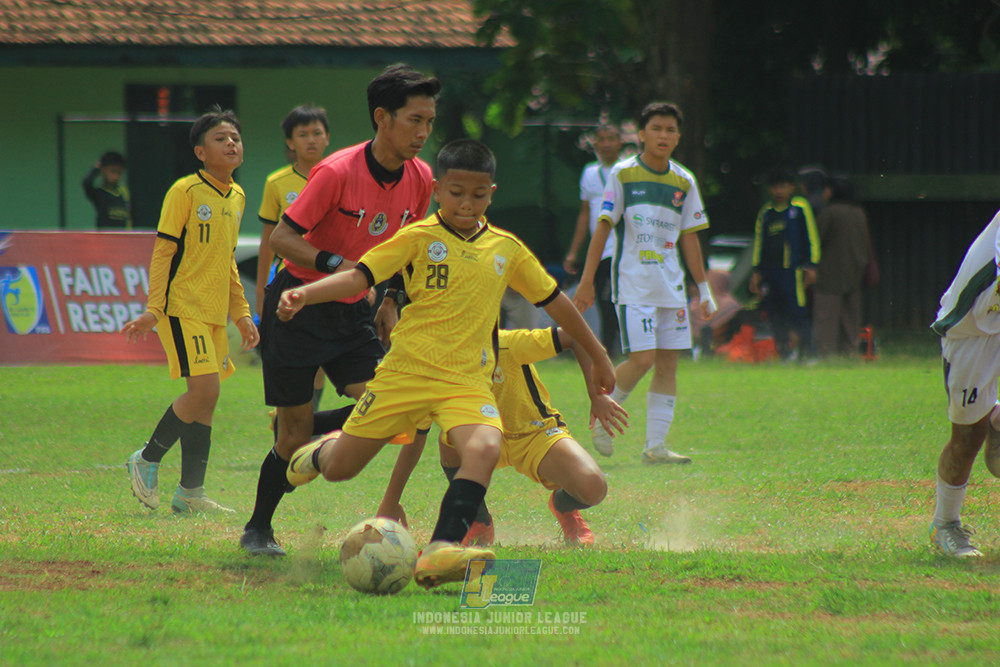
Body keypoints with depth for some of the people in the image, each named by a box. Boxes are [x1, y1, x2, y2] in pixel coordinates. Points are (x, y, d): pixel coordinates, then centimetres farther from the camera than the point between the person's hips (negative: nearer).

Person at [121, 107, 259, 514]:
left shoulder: (237, 197, 13)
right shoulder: (185, 191, -9)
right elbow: (163, 252, -10)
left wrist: (241, 313, 22)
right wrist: (153, 309, -17)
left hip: (215, 312, 8)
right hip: (183, 307, -8)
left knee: (206, 398, 6)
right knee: (204, 388, -17)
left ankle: (190, 494, 12)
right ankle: (147, 461, 1)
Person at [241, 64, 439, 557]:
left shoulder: (419, 179, -2)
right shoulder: (337, 172, -21)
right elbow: (282, 236, -18)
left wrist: (390, 300, 10)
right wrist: (338, 265, -30)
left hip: (352, 313, 6)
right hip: (299, 307, -6)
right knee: (296, 430, -2)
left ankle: (294, 442, 12)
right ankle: (257, 530, 18)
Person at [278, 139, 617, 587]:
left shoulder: (507, 249, 8)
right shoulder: (419, 239, -3)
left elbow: (554, 301, 19)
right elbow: (361, 276, -11)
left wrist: (598, 357, 26)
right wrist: (304, 294, -29)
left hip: (467, 382, 2)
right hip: (406, 373, -2)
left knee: (485, 448, -30)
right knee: (340, 469, 4)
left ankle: (442, 550, -40)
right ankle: (321, 452, 43)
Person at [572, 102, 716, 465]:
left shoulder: (684, 182, 10)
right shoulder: (623, 174, -2)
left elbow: (689, 238, 15)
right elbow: (603, 227, -2)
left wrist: (704, 289, 13)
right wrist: (586, 280, -5)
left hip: (671, 286, 5)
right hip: (632, 284, -5)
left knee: (667, 363, 0)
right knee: (642, 358, -15)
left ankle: (656, 445, 3)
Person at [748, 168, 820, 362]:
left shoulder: (800, 208, 3)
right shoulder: (765, 212, 16)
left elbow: (811, 238, 3)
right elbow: (759, 243, 21)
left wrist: (811, 266, -3)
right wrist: (756, 271, 16)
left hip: (792, 269, -5)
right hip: (770, 271, 5)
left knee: (797, 313, -11)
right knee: (776, 316, 4)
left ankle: (808, 355, -6)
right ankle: (785, 354, 13)